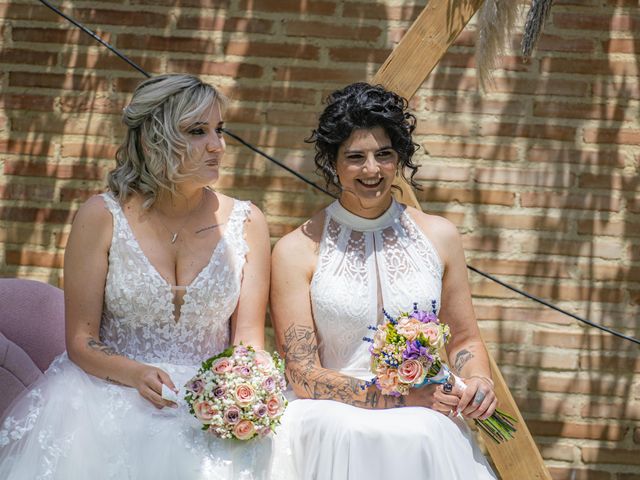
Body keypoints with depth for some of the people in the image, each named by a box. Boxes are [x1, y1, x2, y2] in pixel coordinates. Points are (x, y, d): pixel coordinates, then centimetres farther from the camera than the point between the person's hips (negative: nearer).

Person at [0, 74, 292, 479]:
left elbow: (249, 339, 4)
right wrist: (138, 375, -21)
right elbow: (81, 341, -2)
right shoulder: (102, 217, -2)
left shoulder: (246, 222, 3)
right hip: (112, 390, 0)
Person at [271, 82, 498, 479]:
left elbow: (465, 341, 17)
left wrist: (479, 381, -5)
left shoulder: (439, 236, 7)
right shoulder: (298, 251, -2)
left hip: (427, 429, 2)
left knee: (420, 440, -31)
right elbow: (304, 378, -5)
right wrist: (402, 397, -14)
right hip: (335, 425, -2)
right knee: (350, 437, -34)